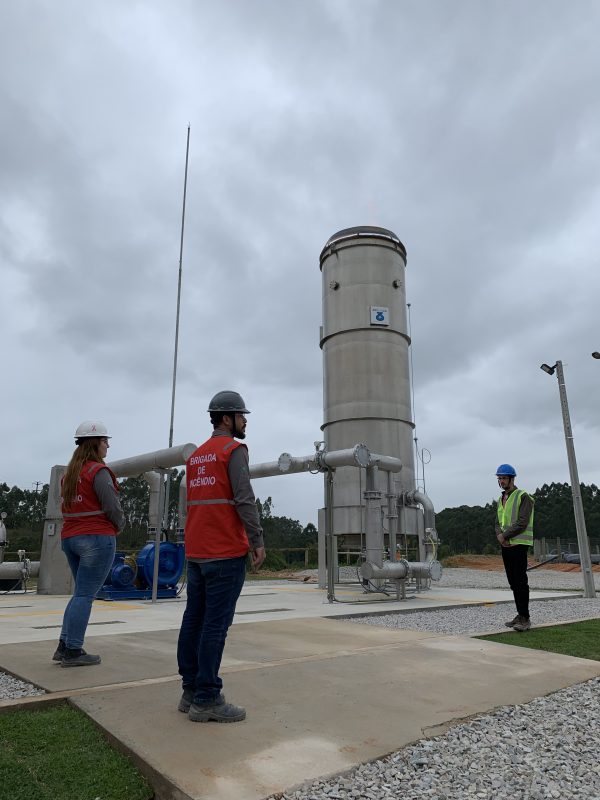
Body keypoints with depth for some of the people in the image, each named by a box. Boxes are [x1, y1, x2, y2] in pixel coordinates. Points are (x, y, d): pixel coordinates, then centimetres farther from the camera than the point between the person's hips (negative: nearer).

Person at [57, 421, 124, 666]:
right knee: (85, 595, -2)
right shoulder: (98, 471, -12)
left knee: (81, 592, 17)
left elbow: (69, 505, 14)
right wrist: (120, 525, 4)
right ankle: (73, 652, 3)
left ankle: (64, 646, 17)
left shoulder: (70, 472, 13)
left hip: (69, 537, 8)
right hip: (97, 537, -8)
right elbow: (112, 506, -16)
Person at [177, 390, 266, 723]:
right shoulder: (233, 450, -8)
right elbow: (244, 498, -17)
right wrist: (257, 541, -13)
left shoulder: (195, 456, 16)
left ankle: (191, 692, 18)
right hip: (226, 552, -8)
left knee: (194, 620, 10)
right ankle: (206, 700, 0)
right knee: (216, 624, -5)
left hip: (195, 552, 9)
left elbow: (193, 503, 17)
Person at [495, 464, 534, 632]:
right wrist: (499, 535, -3)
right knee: (513, 582, 11)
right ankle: (520, 615, 18)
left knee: (520, 582, -7)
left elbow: (522, 523, -15)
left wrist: (505, 535, -13)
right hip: (505, 545, 8)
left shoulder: (523, 496, -8)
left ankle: (525, 618, -2)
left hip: (518, 544, -8)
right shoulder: (501, 499, 17)